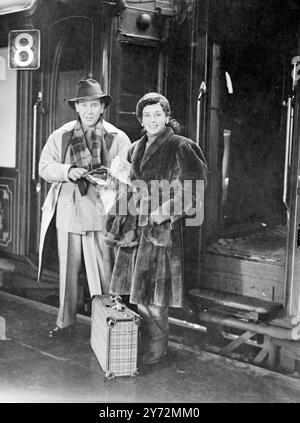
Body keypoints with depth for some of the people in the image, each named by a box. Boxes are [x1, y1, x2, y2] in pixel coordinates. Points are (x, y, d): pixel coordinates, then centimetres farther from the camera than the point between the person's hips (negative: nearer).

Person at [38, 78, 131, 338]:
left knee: (103, 270, 2)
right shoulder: (61, 135, 8)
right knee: (68, 269, 11)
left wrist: (108, 178, -21)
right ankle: (66, 321, 25)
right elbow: (44, 166, 5)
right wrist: (67, 171, -14)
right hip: (68, 212, 3)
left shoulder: (118, 138, 2)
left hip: (101, 214, -2)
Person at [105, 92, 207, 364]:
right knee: (134, 288, 9)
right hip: (135, 226, 7)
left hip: (162, 227, -6)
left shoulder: (180, 147, -6)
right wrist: (122, 219, 11)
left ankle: (155, 348, 11)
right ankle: (134, 342, 22)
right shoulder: (137, 148, 14)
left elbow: (192, 187, -11)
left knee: (152, 291, -3)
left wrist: (165, 210, -17)